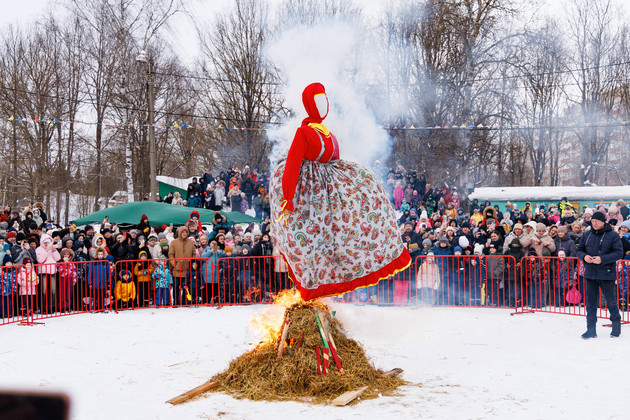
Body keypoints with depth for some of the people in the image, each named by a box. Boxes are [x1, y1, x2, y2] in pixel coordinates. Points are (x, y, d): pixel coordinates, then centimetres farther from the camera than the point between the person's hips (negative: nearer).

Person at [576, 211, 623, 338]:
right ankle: (591, 329, 10)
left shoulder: (613, 235, -7)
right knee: (590, 302, 5)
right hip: (590, 274, 4)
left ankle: (616, 325, 24)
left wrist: (602, 259, -21)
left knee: (611, 301, 5)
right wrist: (584, 256, -10)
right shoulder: (586, 235, 7)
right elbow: (579, 250, 13)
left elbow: (619, 253, -10)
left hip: (607, 274, -4)